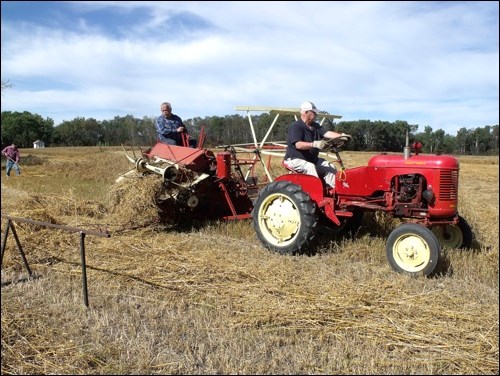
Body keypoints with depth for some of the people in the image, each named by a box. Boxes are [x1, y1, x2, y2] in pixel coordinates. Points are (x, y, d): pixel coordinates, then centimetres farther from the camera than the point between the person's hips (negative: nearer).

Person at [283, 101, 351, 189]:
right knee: (310, 167, -36)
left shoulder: (315, 126, 9)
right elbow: (298, 145, -28)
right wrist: (314, 144, -43)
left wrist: (341, 135, -23)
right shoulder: (295, 126, -15)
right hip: (295, 159, -8)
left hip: (312, 159, 8)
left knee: (331, 167, -3)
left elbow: (327, 133, -5)